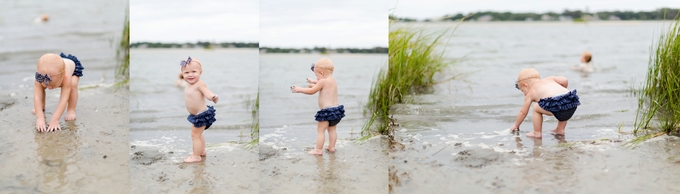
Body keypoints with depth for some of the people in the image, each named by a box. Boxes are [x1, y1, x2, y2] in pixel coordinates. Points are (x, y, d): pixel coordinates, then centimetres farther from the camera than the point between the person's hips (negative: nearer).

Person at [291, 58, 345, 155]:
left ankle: (318, 150, 2)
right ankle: (331, 147, 26)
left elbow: (311, 91, -7)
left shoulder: (323, 81, -14)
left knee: (320, 130, 0)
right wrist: (315, 82, 42)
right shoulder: (332, 80, 12)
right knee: (332, 129, 20)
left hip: (327, 111, -9)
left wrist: (299, 89, 4)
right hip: (336, 108, 9)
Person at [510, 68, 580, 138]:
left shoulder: (530, 93, 21)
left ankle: (537, 133, 18)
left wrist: (516, 125, 43)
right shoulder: (549, 79, 33)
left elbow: (523, 112, 28)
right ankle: (560, 129, 39)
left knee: (536, 108, 15)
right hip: (573, 104, 6)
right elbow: (564, 80, 19)